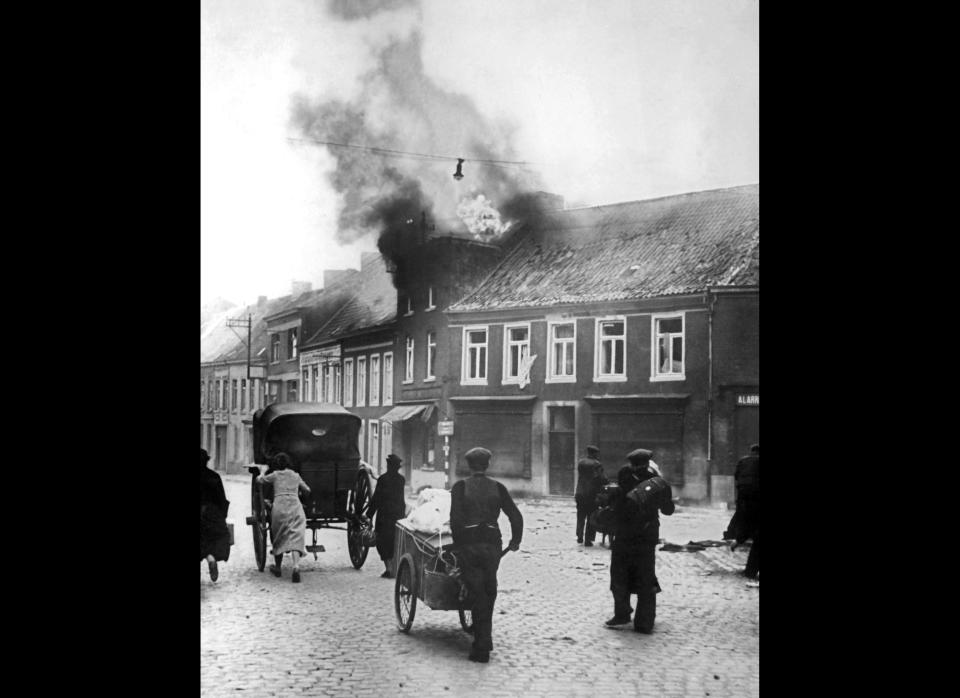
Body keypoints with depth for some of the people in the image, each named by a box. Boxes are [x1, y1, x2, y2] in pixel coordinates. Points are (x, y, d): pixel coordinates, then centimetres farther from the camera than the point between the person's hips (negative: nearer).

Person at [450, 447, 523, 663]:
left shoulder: (460, 487, -1)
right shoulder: (497, 488, 5)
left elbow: (455, 519, -11)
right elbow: (516, 516, 4)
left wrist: (458, 543, -1)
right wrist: (515, 540, 18)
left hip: (468, 543, -2)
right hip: (492, 543, 2)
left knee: (477, 594, 2)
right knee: (488, 593, 17)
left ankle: (482, 647, -1)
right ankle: (484, 640, 23)